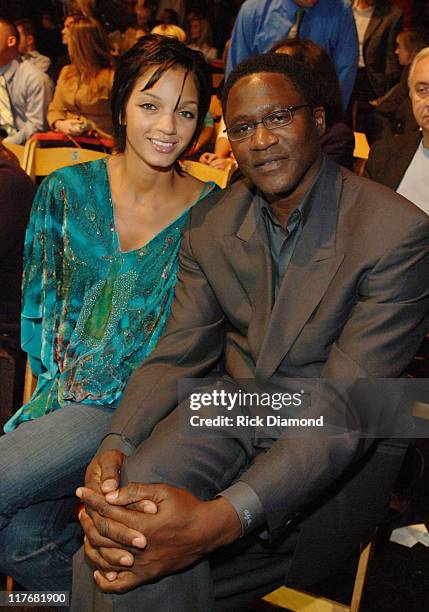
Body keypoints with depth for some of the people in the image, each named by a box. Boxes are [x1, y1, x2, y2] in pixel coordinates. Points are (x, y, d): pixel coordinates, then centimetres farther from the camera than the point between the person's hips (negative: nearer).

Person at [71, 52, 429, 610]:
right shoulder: (210, 224, 3)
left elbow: (348, 408, -23)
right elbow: (177, 355, 0)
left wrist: (222, 518, -36)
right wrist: (115, 448, -22)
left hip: (341, 454, -4)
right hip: (231, 409, 5)